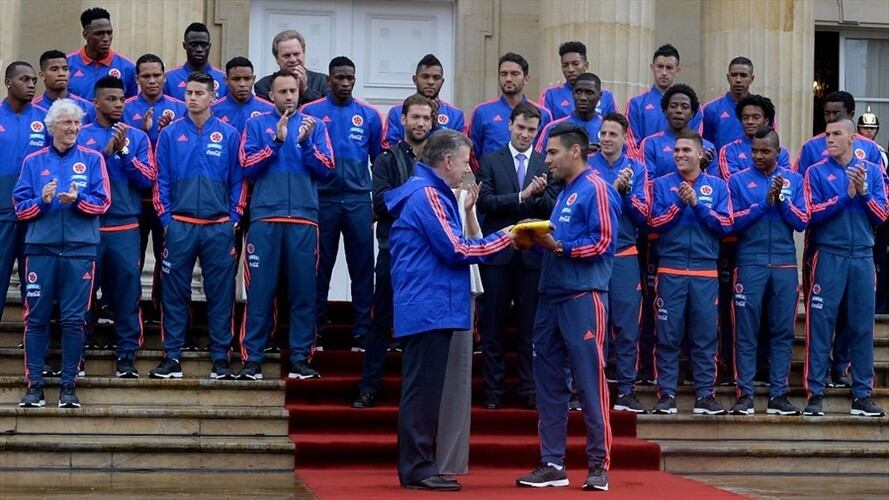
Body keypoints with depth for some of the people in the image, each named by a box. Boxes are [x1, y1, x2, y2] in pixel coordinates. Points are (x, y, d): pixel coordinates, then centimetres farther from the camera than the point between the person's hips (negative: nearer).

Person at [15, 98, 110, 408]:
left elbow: (102, 203, 0)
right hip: (40, 247, 1)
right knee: (37, 318, 0)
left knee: (73, 320, 0)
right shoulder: (33, 162, 11)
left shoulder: (92, 159, 8)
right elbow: (20, 207, 6)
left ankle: (68, 385, 6)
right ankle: (34, 384, 5)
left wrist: (77, 200, -18)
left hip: (80, 249, -1)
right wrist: (42, 200, -13)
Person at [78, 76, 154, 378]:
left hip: (126, 228, 1)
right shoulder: (81, 136, 7)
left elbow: (148, 180, 1)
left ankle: (127, 355, 2)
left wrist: (124, 152, -9)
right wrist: (105, 153, -12)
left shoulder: (137, 137, 10)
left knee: (127, 290, -3)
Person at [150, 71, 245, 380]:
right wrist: (165, 218, 0)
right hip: (180, 225, 0)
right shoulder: (170, 134, 5)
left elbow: (238, 180, 8)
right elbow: (161, 180, 7)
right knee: (174, 293, 2)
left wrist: (234, 218, 2)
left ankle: (221, 357, 8)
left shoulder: (229, 135, 5)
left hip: (219, 227, 0)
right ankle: (172, 357, 7)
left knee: (220, 293, 2)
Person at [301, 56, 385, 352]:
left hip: (358, 201, 1)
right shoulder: (311, 113, 2)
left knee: (362, 268, 1)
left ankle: (362, 331, 6)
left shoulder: (369, 115, 7)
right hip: (322, 200, -1)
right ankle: (315, 330, 12)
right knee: (320, 268, 5)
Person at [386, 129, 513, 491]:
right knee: (423, 389, -7)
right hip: (430, 308, -11)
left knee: (423, 390, 12)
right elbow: (456, 250, -16)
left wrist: (462, 213, 12)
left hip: (426, 309, 11)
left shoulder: (427, 193, 19)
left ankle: (416, 466, 15)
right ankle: (417, 468, -5)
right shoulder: (427, 195, -13)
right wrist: (505, 238, -7)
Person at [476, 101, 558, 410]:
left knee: (530, 325, 3)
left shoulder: (547, 165, 8)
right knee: (493, 324, 2)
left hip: (532, 254, 1)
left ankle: (528, 389, 9)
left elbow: (553, 209, 2)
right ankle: (493, 390, 8)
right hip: (498, 252, -1)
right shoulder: (490, 162, 6)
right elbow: (484, 201, -7)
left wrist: (541, 193, -18)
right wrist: (522, 196, -16)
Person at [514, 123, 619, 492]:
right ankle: (552, 464, 12)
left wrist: (559, 247, -18)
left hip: (583, 296, -9)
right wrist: (539, 241, 7)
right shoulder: (565, 193, 20)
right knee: (548, 381, 8)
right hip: (552, 295, 9)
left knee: (589, 380, -6)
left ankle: (599, 466, -1)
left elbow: (603, 243, -15)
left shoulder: (595, 190, -7)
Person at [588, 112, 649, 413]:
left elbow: (642, 216, 2)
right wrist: (613, 189, -16)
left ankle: (626, 391, 5)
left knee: (627, 326, 0)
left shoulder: (636, 169, 7)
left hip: (624, 256, 1)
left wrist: (626, 190, -11)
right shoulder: (586, 166, 3)